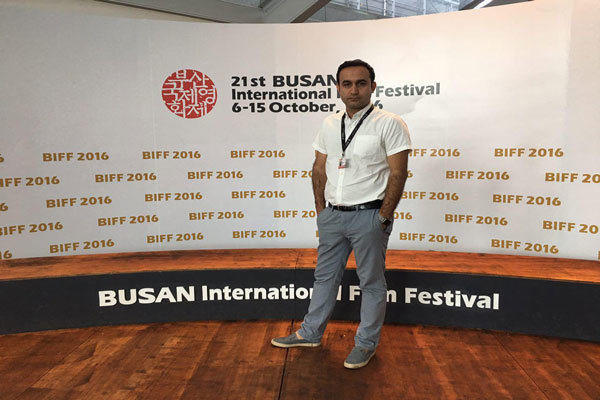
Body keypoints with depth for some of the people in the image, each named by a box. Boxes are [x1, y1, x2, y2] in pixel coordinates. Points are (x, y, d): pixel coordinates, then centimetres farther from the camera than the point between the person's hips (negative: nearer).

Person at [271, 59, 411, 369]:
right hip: (332, 215, 6)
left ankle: (366, 343, 26)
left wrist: (383, 217, -12)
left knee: (372, 282, 8)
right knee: (325, 276, 17)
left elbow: (398, 174, -11)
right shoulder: (330, 125, 10)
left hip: (369, 216, -5)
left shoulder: (389, 124, -8)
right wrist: (320, 208, 10)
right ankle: (311, 333, 33)